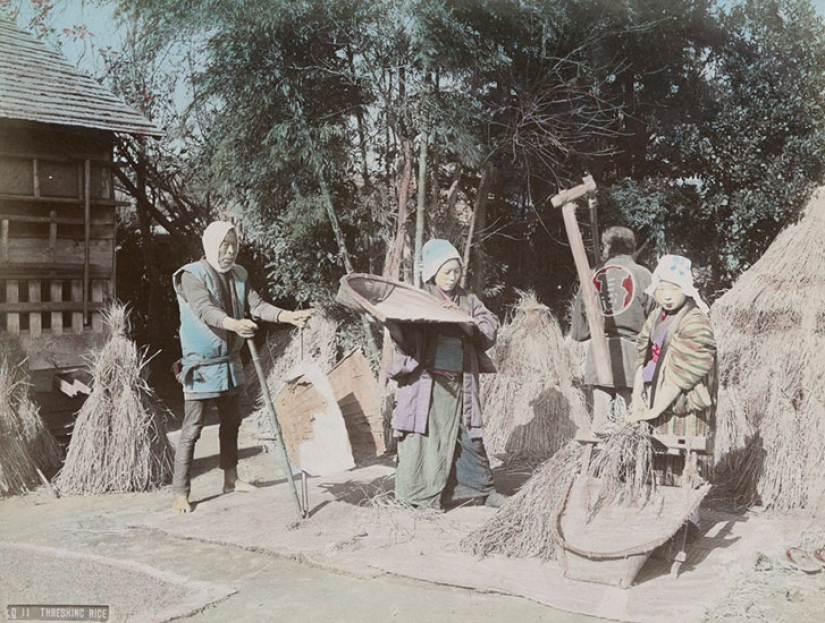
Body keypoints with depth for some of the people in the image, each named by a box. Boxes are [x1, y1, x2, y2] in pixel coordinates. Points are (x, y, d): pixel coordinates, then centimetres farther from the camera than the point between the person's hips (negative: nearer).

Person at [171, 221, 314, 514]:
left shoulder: (239, 275, 7)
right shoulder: (192, 275, -15)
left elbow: (256, 305, -2)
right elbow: (205, 309, -31)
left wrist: (288, 316, -19)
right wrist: (233, 323, -50)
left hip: (230, 362, 7)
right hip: (201, 365, -7)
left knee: (231, 423, 17)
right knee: (192, 429, -5)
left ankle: (231, 479, 32)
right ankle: (180, 493, 2)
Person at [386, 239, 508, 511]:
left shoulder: (468, 301, 13)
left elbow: (490, 329, 5)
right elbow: (405, 340, -7)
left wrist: (469, 325, -12)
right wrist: (393, 323, -27)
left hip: (458, 383, 4)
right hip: (425, 381, -4)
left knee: (468, 436, 11)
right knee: (425, 435, -2)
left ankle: (483, 490, 25)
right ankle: (422, 496, 10)